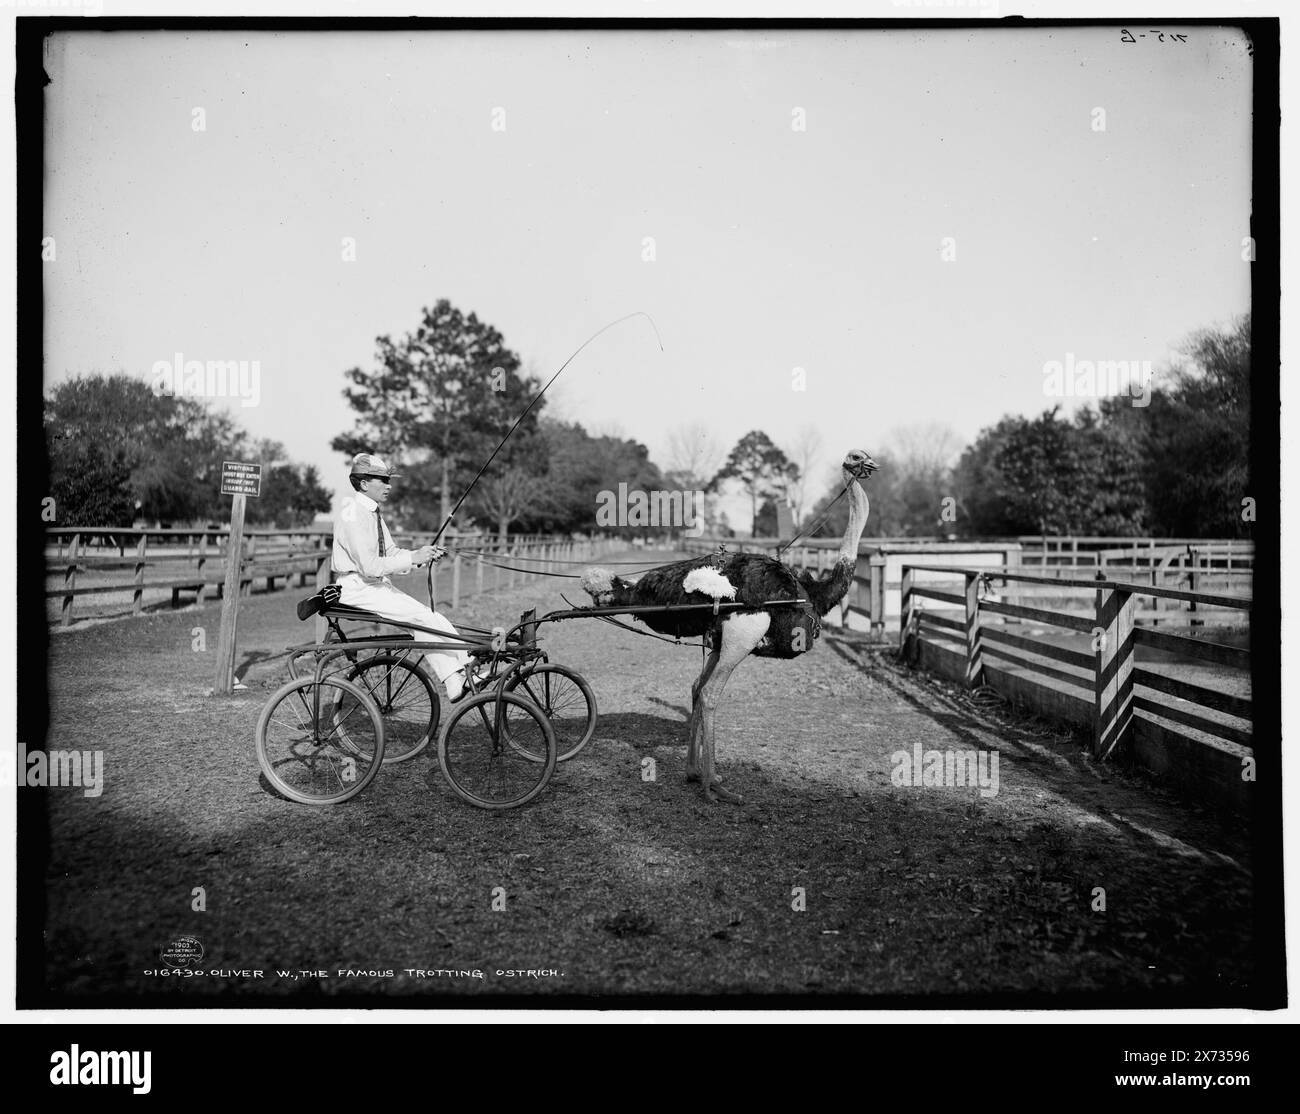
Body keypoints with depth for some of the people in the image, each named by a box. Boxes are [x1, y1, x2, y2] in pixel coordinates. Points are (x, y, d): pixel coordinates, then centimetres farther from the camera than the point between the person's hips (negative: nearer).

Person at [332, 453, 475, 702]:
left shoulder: (373, 513, 12)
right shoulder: (353, 516, -17)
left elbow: (391, 554, 12)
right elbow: (370, 566, -23)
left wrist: (425, 554, -4)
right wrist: (413, 558, -20)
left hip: (378, 584, 9)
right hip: (358, 588, -9)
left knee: (426, 619, -9)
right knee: (423, 618, -19)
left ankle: (454, 682, -15)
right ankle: (469, 661, -11)